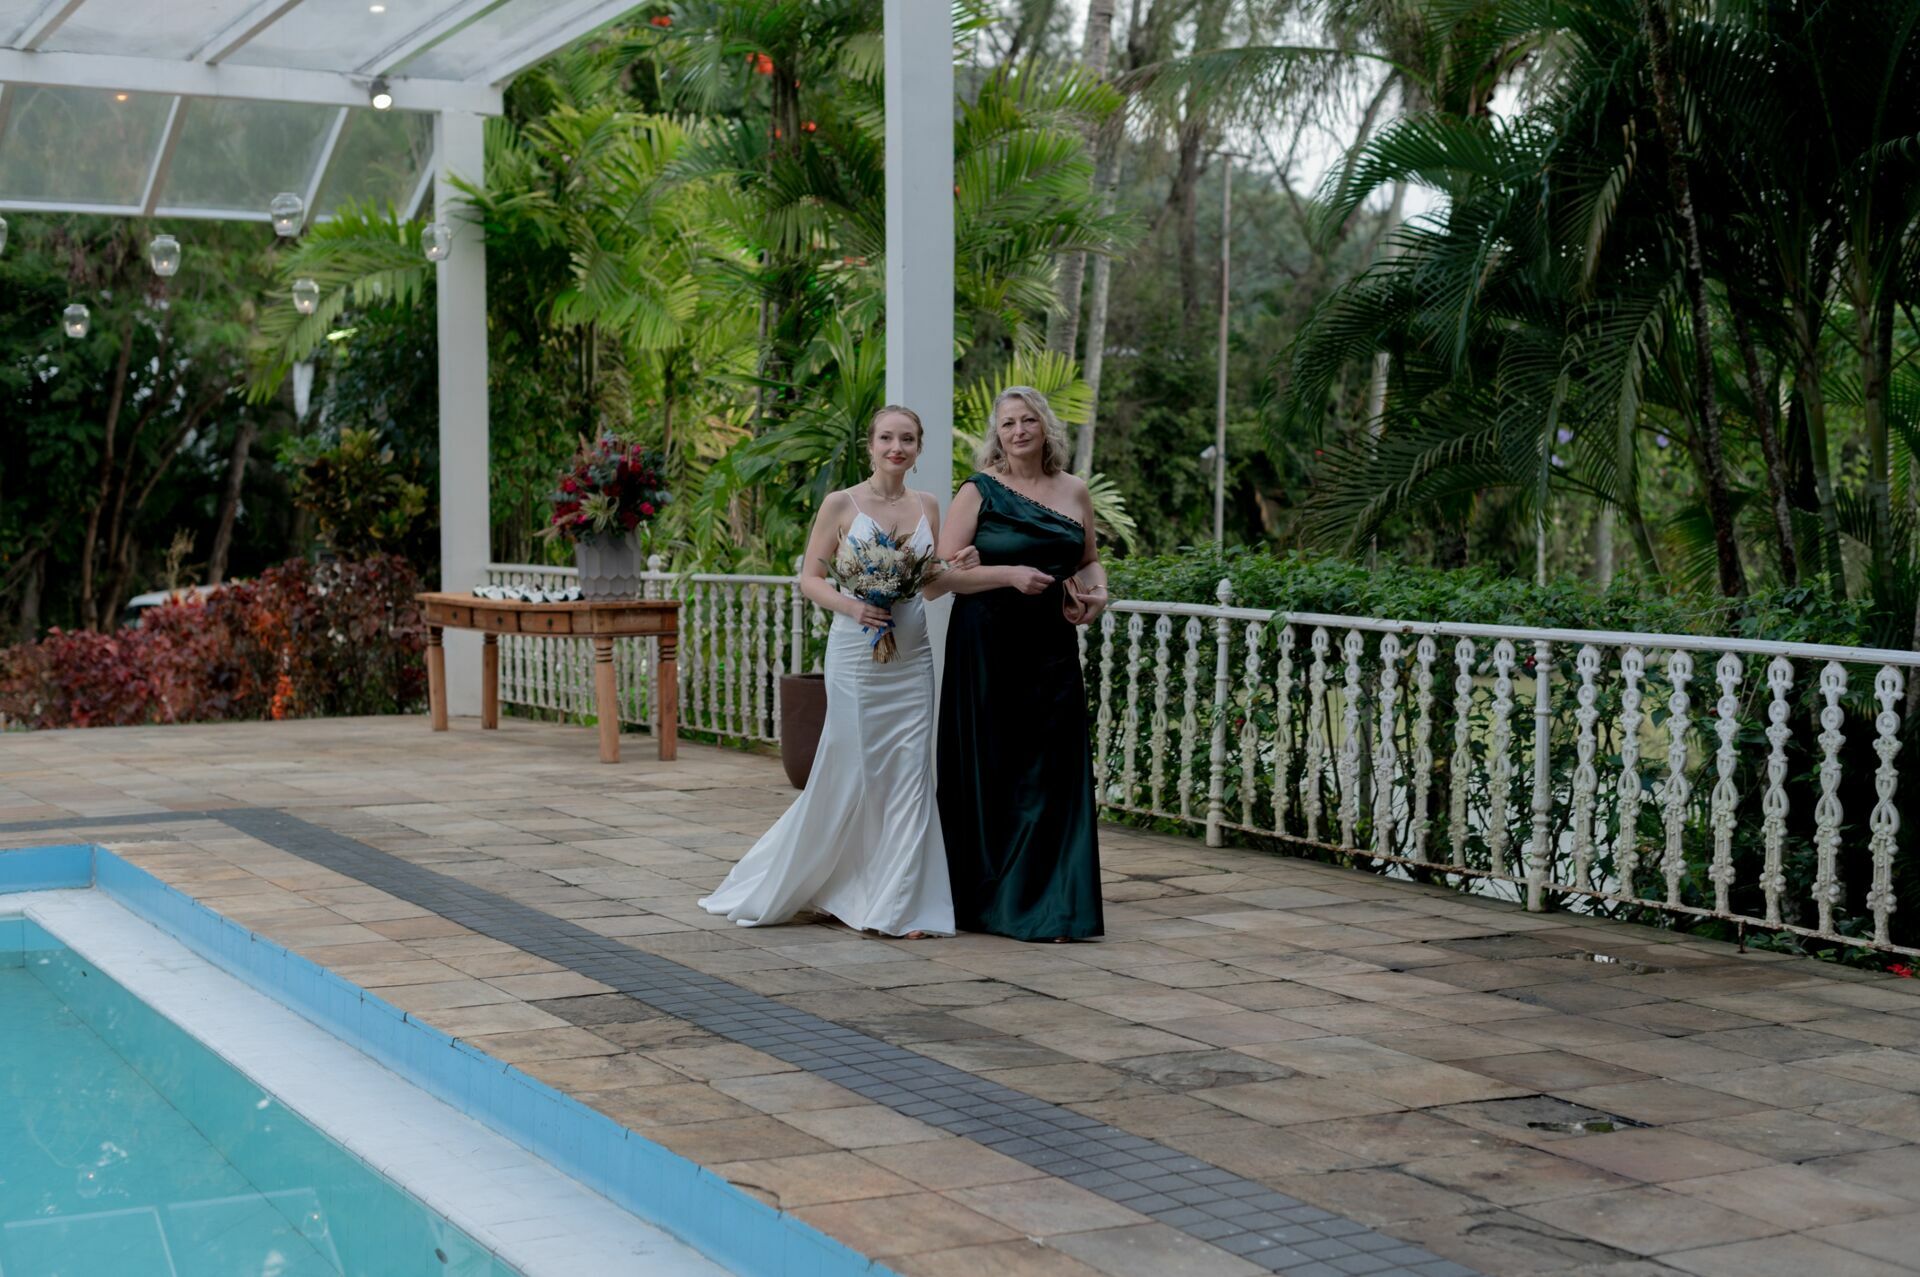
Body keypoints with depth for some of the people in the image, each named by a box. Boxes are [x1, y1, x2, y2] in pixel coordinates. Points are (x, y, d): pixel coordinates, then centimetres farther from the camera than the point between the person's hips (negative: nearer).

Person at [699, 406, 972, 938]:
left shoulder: (927, 506, 10)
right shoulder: (841, 505, -3)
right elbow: (809, 578, -2)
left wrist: (955, 570, -5)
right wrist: (850, 605, -19)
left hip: (913, 658, 4)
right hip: (857, 654, -4)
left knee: (909, 775, 0)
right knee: (852, 775, -2)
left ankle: (897, 905, 6)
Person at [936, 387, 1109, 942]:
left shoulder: (1074, 492, 10)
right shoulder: (978, 493, -2)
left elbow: (1090, 560, 22)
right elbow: (944, 571, -8)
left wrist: (1096, 591, 1)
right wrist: (1010, 574, -18)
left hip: (1051, 647, 4)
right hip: (987, 646, -3)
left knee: (1050, 770, 0)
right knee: (988, 770, 1)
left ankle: (1047, 904, 7)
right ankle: (983, 899, 13)